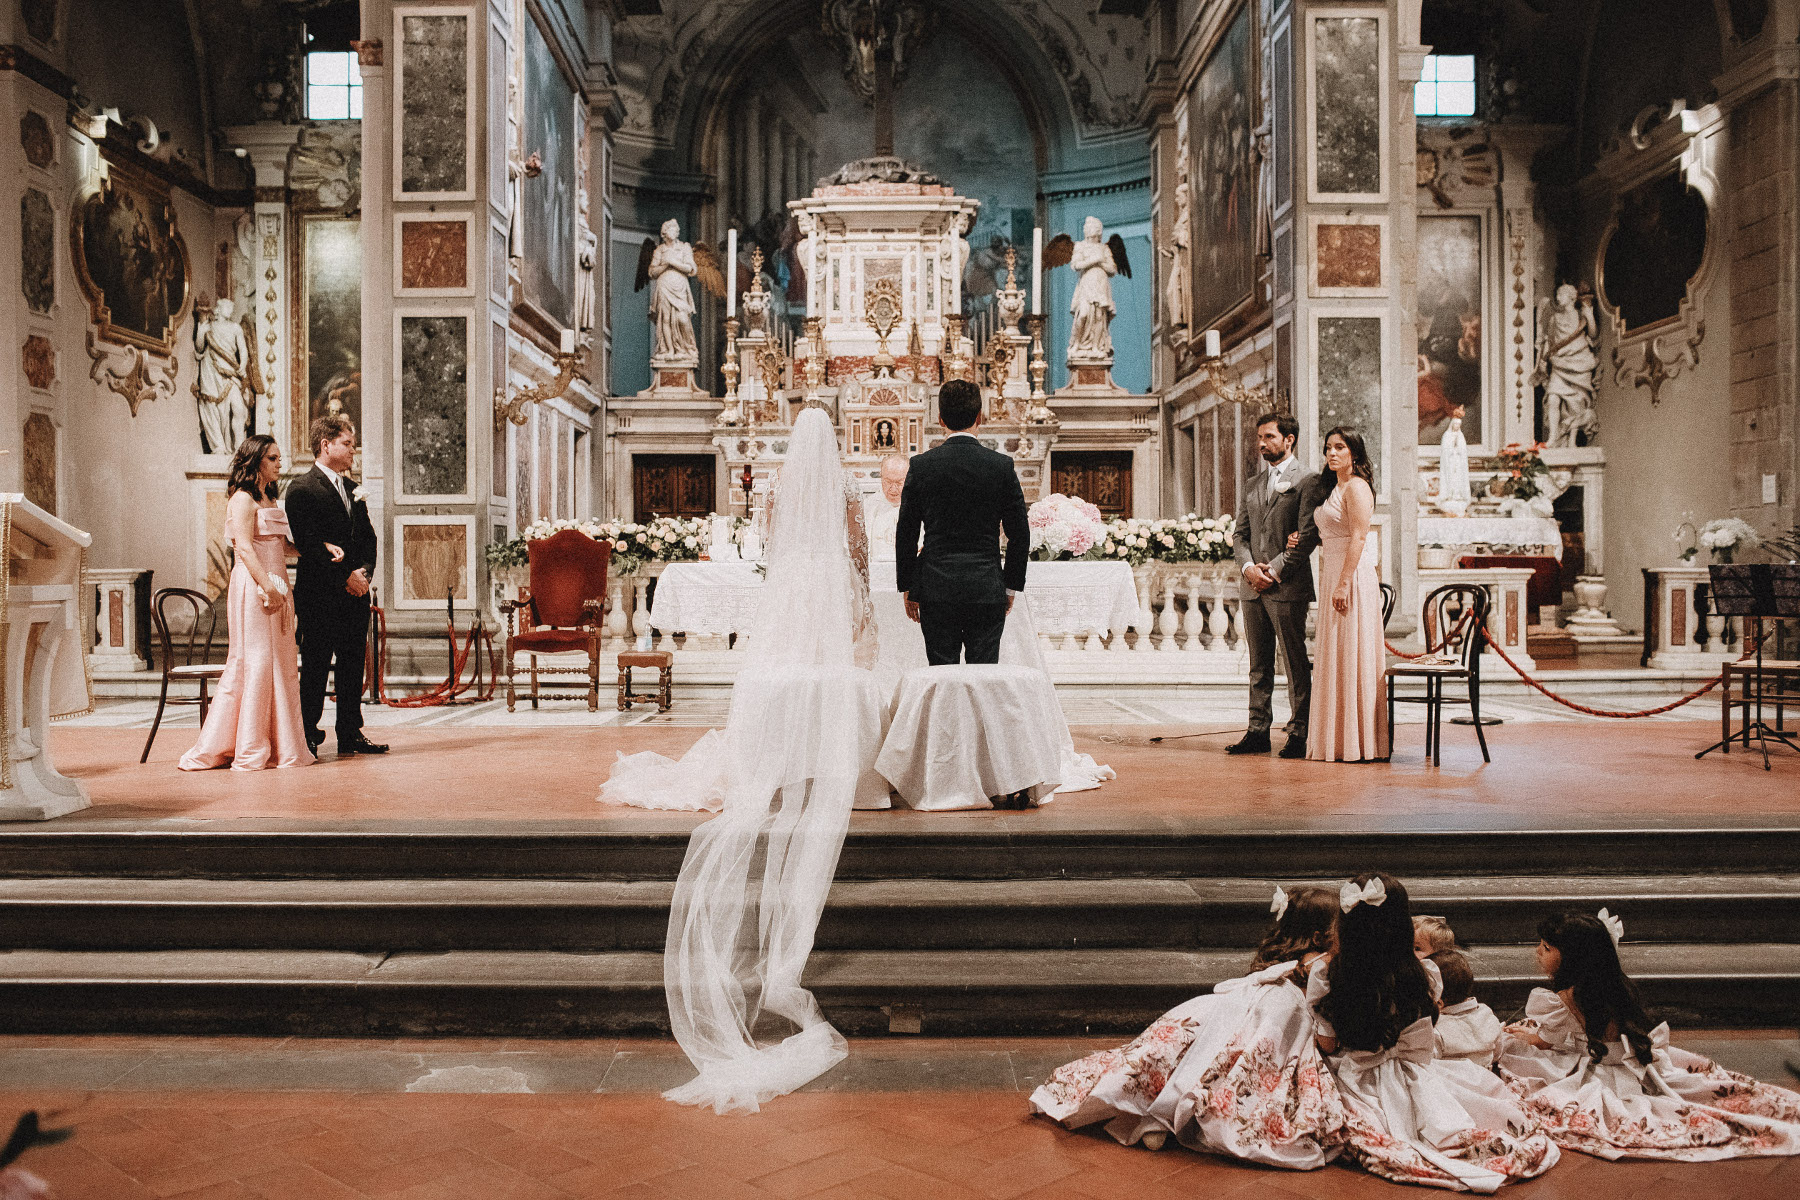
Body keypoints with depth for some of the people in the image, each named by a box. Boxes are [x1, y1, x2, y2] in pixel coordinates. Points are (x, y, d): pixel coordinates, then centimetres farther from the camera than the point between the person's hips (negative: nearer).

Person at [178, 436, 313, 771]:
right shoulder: (243, 498, -7)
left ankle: (279, 746, 12)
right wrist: (269, 588, -22)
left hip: (274, 586, 9)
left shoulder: (268, 499, 20)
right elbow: (245, 547, -16)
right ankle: (250, 750, -2)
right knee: (256, 661, -7)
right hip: (253, 587, -9)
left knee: (280, 664, 8)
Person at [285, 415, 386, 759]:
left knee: (353, 666, 10)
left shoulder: (353, 489, 17)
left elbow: (368, 537, 16)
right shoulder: (302, 489, -7)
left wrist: (364, 571, -3)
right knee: (315, 667, -1)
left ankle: (350, 736, 17)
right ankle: (307, 736, 7)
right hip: (320, 595, -7)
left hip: (355, 593, 7)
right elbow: (307, 544, -14)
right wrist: (345, 578, -15)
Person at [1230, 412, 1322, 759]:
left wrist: (1275, 571, -13)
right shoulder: (1252, 486, 18)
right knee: (1259, 665, 10)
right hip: (1254, 587, 7)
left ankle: (1299, 734, 3)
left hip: (1288, 587, -7)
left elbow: (1309, 535, -11)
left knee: (1296, 664, -2)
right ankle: (1258, 731, 14)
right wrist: (1249, 567, -3)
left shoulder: (1307, 481, -3)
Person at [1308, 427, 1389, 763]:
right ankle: (1337, 739, 14)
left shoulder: (1356, 487, -10)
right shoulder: (1334, 487, 19)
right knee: (1334, 657, 9)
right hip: (1333, 573, 10)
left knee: (1350, 655, -7)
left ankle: (1355, 742, -2)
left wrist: (1343, 584, -24)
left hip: (1352, 574, -10)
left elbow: (1358, 538, -18)